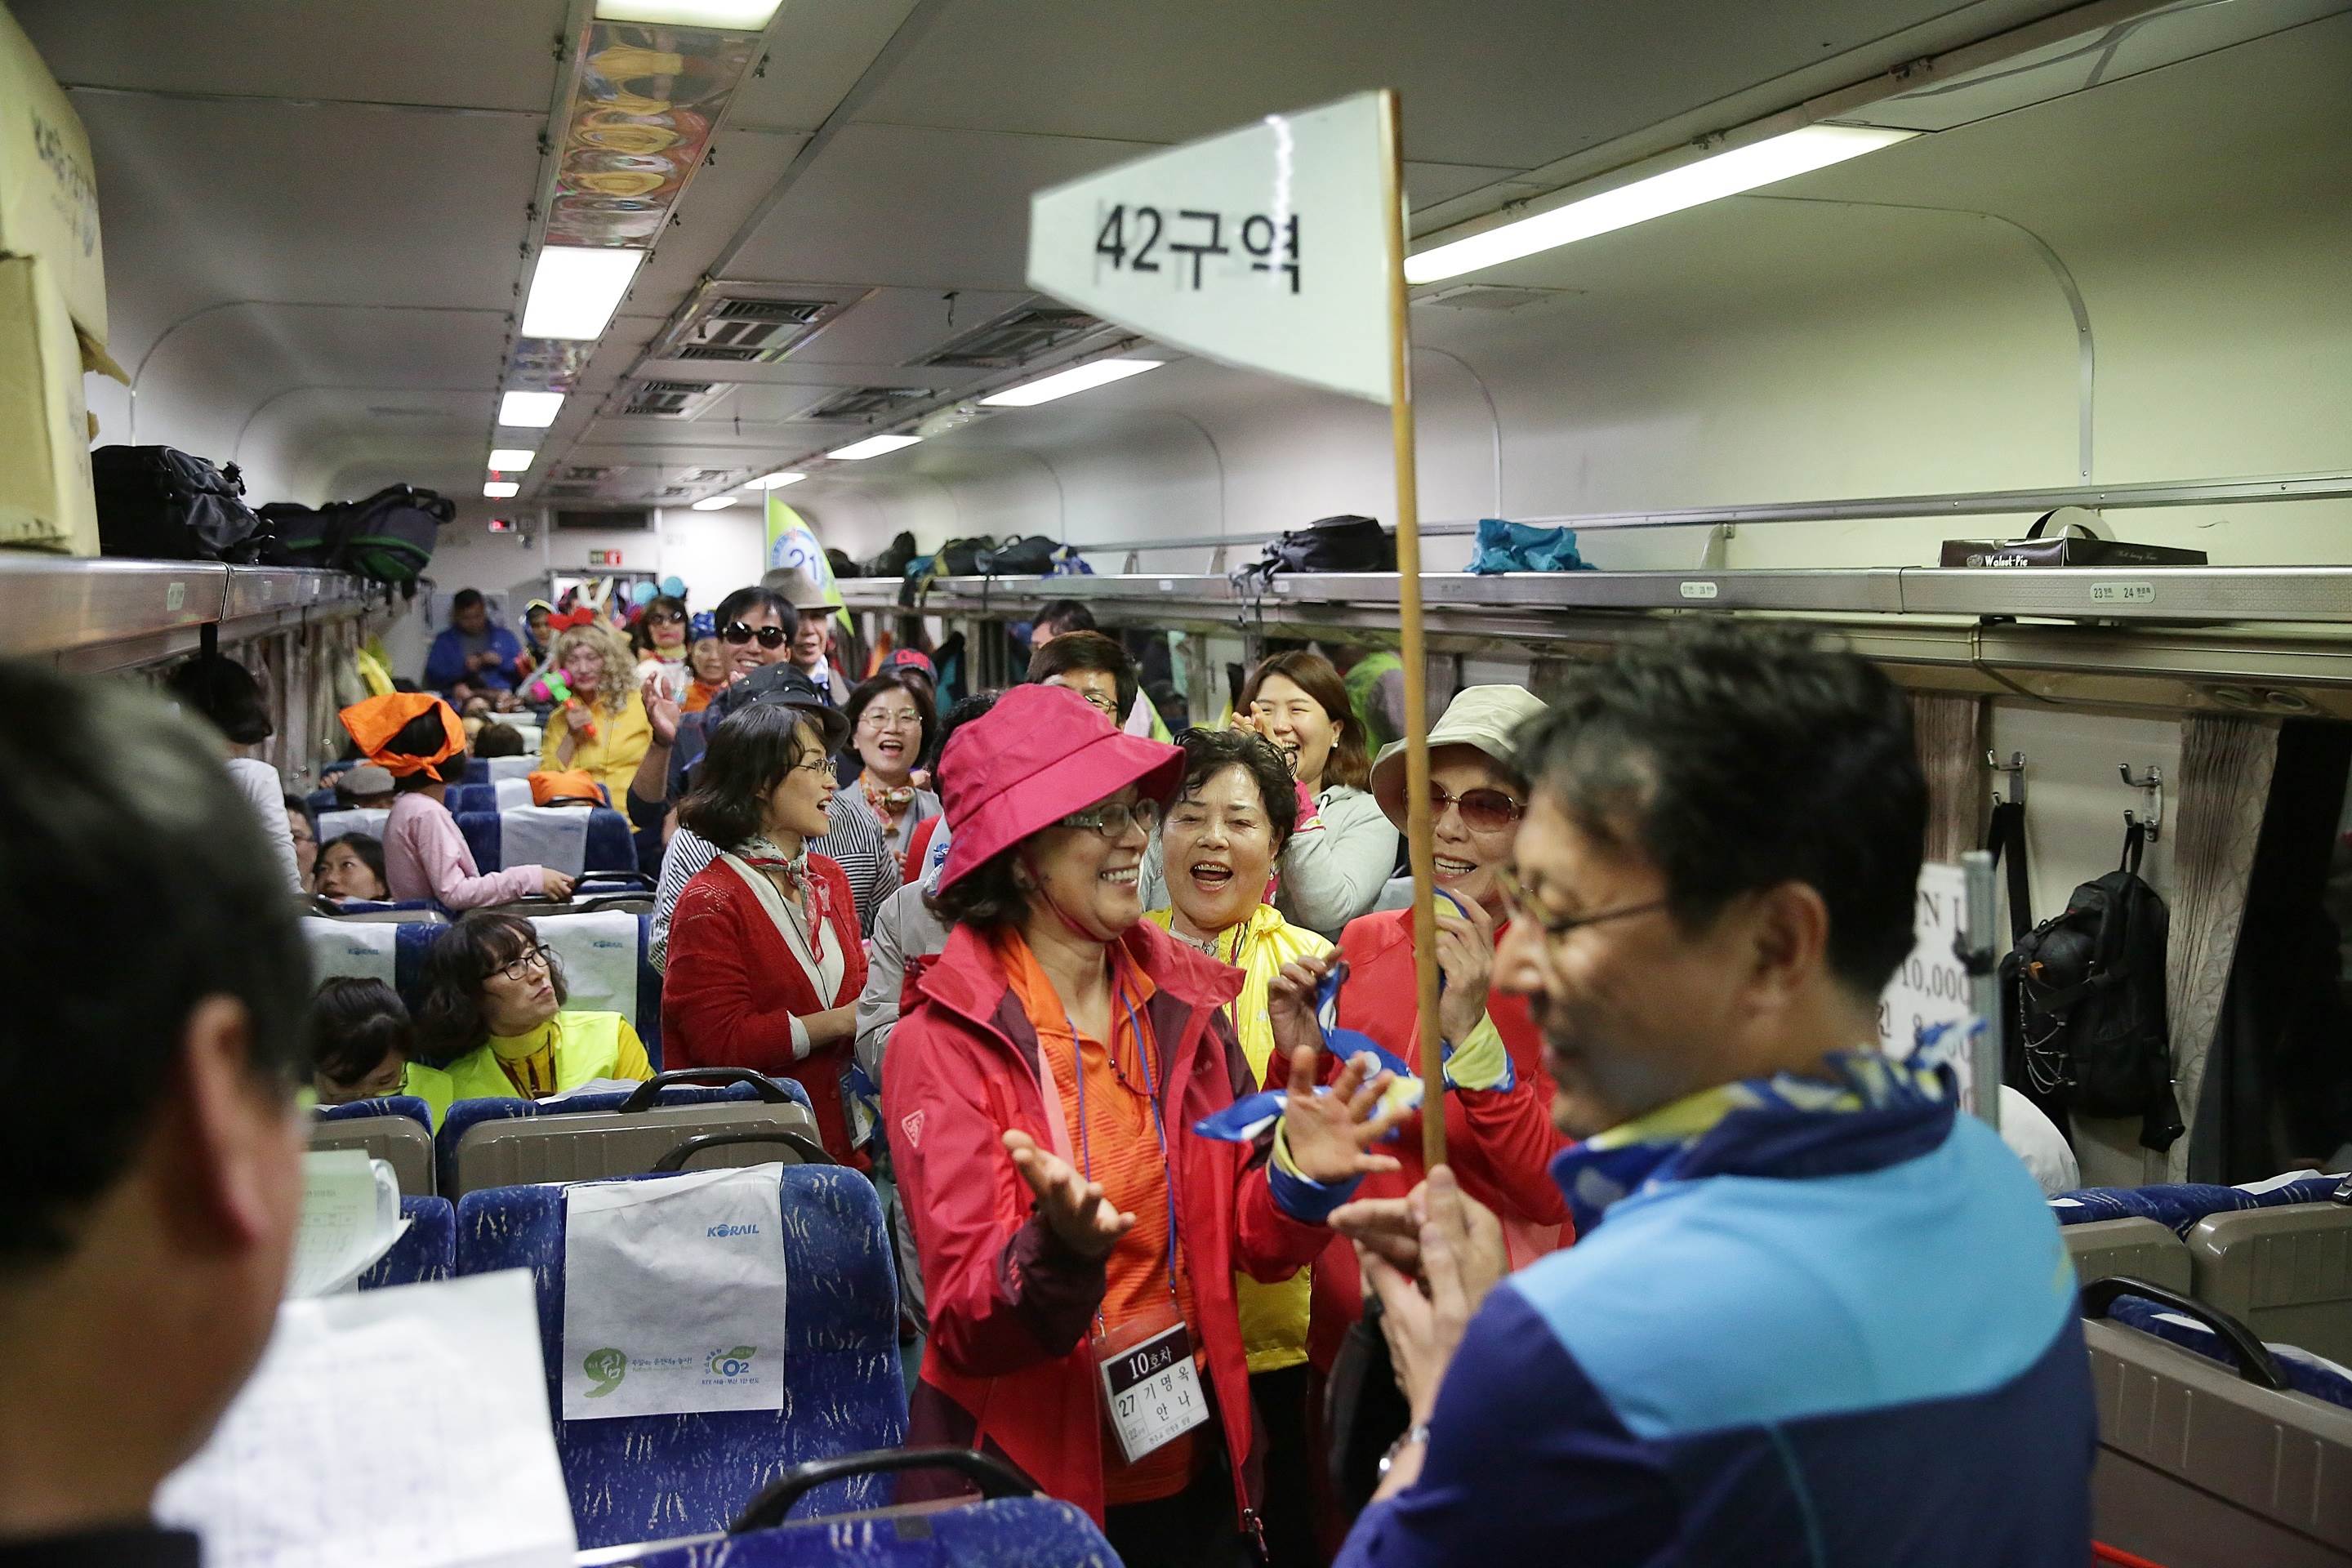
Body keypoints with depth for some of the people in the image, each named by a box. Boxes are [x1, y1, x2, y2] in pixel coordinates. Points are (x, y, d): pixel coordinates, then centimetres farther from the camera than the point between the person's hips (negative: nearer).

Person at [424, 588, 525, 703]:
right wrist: (463, 667, -3)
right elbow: (432, 678, 7)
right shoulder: (444, 640, 18)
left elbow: (522, 671, 15)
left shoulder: (504, 636, 20)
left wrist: (501, 662, -1)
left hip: (500, 693, 0)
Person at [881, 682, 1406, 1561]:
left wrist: (1300, 1183, -17)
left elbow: (1243, 1241, 2)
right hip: (1026, 1479, -4)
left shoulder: (1183, 1005, -2)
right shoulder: (944, 1042, -15)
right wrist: (1058, 1253, -37)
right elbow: (965, 1325, -18)